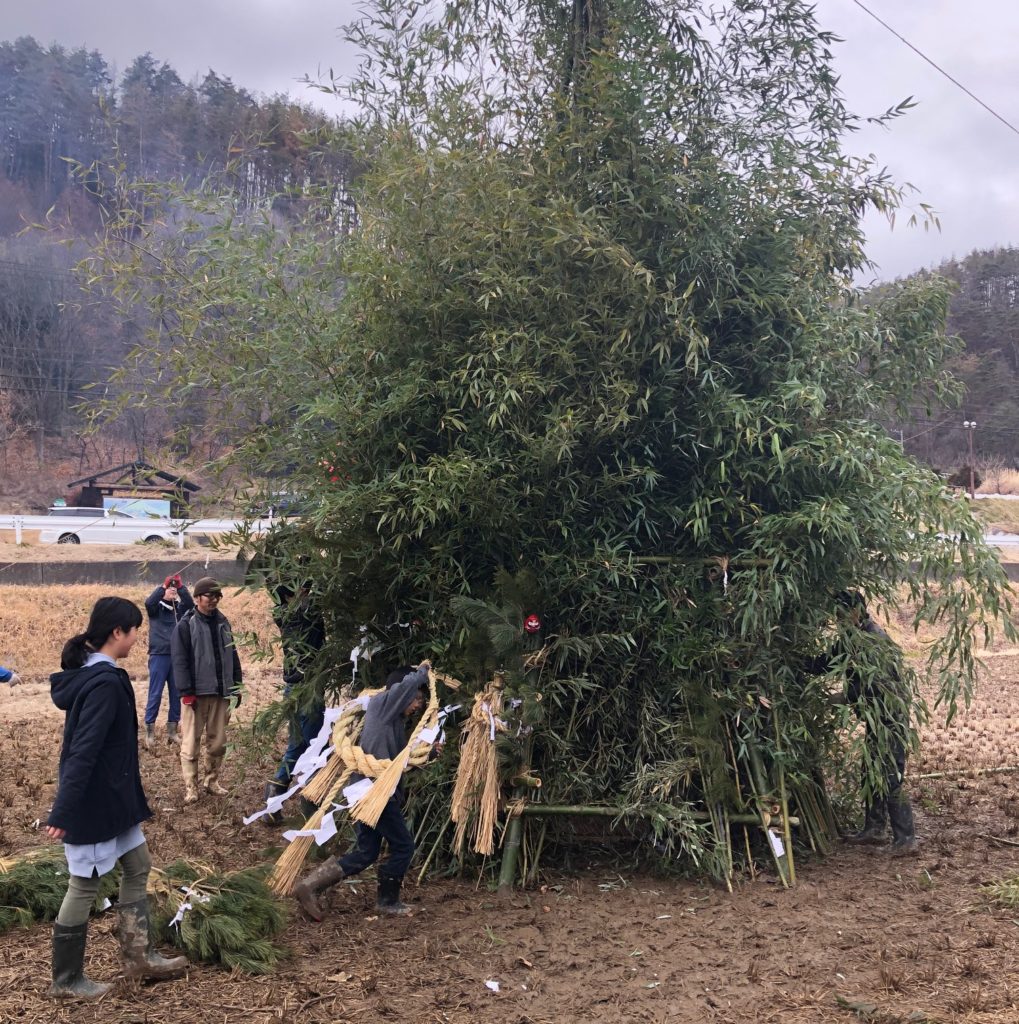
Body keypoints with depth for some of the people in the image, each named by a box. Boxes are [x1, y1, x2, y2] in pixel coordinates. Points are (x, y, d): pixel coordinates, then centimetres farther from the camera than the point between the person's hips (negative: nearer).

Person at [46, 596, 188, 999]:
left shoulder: (89, 673, 6)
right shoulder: (105, 683, -25)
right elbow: (83, 752, -28)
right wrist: (63, 812, -28)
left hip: (111, 795, 10)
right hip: (92, 800, -10)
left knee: (137, 865, 17)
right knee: (85, 884, 4)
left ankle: (138, 955, 27)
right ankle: (66, 979, 19)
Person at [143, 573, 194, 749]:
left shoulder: (180, 608, 9)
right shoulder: (156, 608, 3)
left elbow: (191, 604, -11)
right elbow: (148, 602, -19)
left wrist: (181, 587, -22)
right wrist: (163, 586, -27)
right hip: (159, 655, -3)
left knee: (176, 695, 7)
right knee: (155, 694, -3)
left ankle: (172, 731, 15)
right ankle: (149, 731, 3)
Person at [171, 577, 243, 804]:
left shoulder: (223, 622, 11)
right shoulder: (186, 625, -7)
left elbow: (232, 655, 16)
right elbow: (180, 661, -10)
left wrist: (236, 686, 12)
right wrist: (186, 692, -16)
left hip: (221, 692, 5)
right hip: (196, 694, -5)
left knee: (218, 742, 10)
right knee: (191, 742, -1)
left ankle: (212, 781, 24)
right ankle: (191, 787, 7)